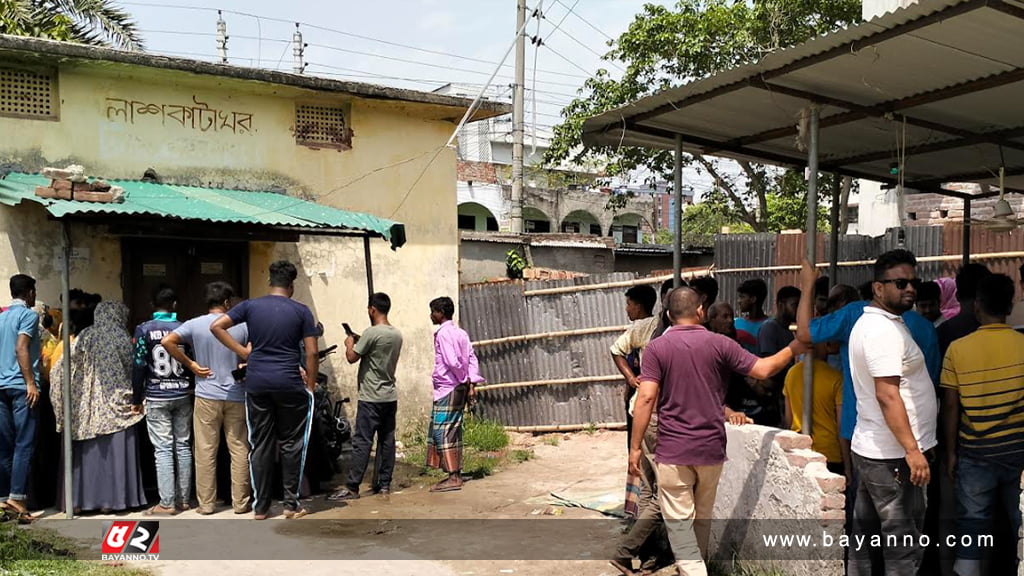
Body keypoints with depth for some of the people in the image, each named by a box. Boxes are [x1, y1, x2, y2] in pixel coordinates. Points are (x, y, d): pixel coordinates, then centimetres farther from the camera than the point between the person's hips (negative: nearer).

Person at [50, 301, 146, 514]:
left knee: (86, 452, 8)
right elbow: (134, 372, 1)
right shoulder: (124, 340, -3)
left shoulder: (86, 337, 1)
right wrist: (133, 399, 13)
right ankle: (110, 499, 3)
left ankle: (79, 499, 10)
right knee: (115, 451, 3)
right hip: (117, 406, -2)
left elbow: (63, 365, -1)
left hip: (87, 406, 2)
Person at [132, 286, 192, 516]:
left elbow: (139, 366, -6)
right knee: (183, 446, 9)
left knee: (163, 449, -1)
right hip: (182, 395, 3)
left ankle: (167, 503, -1)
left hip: (157, 397, -2)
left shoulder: (144, 329, -4)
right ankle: (183, 499, 14)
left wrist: (136, 399, 1)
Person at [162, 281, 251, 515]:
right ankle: (240, 502, 11)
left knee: (206, 451, 7)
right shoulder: (241, 326, 0)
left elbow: (167, 341, -11)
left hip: (207, 396, 0)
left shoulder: (194, 325, 0)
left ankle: (206, 503, 12)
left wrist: (190, 364, -4)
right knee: (239, 450, 6)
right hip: (236, 396, 0)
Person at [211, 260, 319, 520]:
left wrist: (242, 352, 4)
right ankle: (291, 504, 11)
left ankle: (260, 507, 15)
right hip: (289, 383, -3)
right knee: (291, 443, 8)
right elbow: (311, 353, -3)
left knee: (260, 445, 10)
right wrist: (311, 385, 6)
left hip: (256, 382, 3)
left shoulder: (250, 306, 6)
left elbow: (216, 326, 0)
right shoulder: (301, 311, -1)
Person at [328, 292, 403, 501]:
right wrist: (360, 342, 19)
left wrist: (350, 343, 8)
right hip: (390, 396, 8)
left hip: (371, 398, -7)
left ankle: (352, 488, -2)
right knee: (387, 441, 9)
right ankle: (384, 484, 14)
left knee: (362, 443, -5)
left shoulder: (372, 333, -15)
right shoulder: (397, 334, 9)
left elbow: (352, 357, -11)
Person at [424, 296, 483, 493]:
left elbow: (452, 361, -22)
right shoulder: (460, 333, 14)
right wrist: (471, 383, 2)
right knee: (452, 431, 13)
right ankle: (456, 474, 17)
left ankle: (453, 478, -5)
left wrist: (465, 381, -9)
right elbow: (472, 358, 9)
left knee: (442, 432, -5)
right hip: (458, 388, 9)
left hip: (447, 389, -9)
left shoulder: (443, 334, -13)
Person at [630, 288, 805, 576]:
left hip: (672, 451, -2)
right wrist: (793, 349, 16)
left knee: (679, 522, 2)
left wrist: (635, 447, -7)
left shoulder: (657, 347, -6)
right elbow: (763, 370, -2)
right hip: (711, 448, 3)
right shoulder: (719, 343, -2)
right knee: (703, 518, 20)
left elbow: (647, 398, -13)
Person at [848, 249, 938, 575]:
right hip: (893, 455, -10)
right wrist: (912, 450, -23)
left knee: (866, 534, 15)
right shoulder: (885, 330, -17)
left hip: (869, 450, 10)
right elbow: (887, 395, -23)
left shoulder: (868, 323, 14)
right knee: (905, 544, -1)